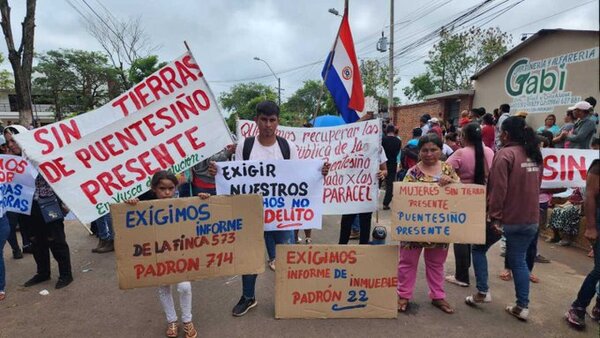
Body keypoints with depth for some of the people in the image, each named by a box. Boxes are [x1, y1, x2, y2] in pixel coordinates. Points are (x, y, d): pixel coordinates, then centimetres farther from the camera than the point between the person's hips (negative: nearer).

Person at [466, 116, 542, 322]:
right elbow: (535, 185, 17)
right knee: (519, 260, 14)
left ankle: (482, 292, 13)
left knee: (479, 249, 13)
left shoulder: (505, 154, -14)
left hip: (506, 217, -6)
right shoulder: (535, 155, 9)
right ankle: (522, 306, 16)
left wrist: (494, 216, -16)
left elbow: (498, 189, -20)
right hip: (530, 219, 7)